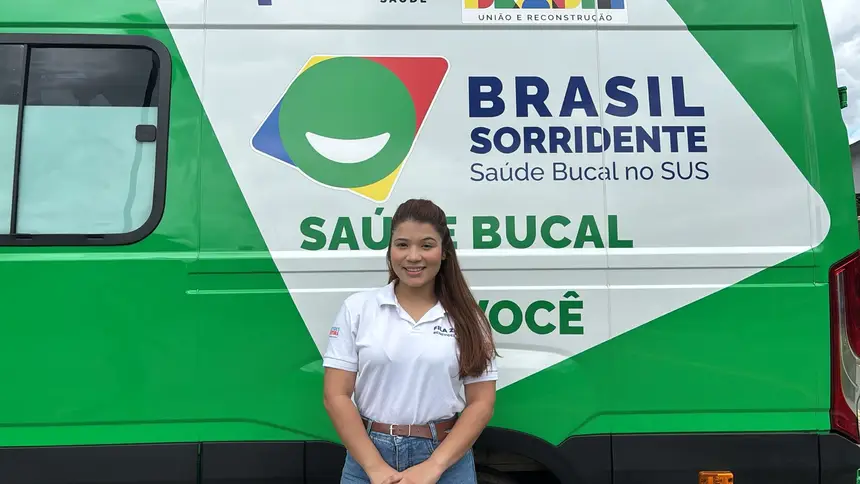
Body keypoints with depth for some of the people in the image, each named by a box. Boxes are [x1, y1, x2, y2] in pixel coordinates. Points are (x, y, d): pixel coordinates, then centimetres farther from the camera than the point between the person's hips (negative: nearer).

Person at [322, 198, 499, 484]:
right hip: (369, 454, 0)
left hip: (446, 459, 0)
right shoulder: (357, 308, -2)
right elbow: (336, 396, -4)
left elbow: (481, 403, -3)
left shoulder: (466, 317, -2)